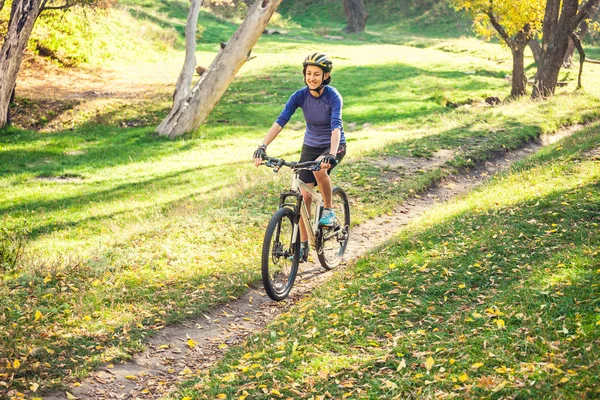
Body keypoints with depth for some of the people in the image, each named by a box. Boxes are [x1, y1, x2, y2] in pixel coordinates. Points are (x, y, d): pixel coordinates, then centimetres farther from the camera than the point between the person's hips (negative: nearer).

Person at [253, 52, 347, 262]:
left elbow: (336, 126, -35)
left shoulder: (333, 97, -23)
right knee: (304, 195, -1)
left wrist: (331, 154, -52)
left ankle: (328, 210, -10)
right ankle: (303, 245, 12)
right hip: (310, 146, 4)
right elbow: (280, 121, -23)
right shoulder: (300, 96, -14)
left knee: (319, 168, -36)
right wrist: (262, 146, -36)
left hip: (335, 145, -4)